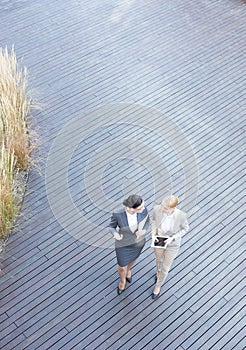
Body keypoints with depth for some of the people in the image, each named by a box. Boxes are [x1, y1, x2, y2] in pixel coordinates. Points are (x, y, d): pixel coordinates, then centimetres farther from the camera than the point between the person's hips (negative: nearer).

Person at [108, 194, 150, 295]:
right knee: (122, 267, 21)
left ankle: (128, 269, 70)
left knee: (132, 258, 33)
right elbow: (112, 226, -16)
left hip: (138, 240, 2)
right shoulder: (118, 215, -38)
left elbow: (146, 221, -9)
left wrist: (144, 231, -31)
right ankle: (122, 281, 58)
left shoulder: (143, 209, -32)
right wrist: (115, 234, -40)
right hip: (123, 243, -2)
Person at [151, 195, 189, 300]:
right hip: (158, 241, 2)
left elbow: (185, 229, -15)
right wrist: (153, 234, -20)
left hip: (172, 244, -2)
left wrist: (172, 238, -27)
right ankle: (158, 270, 71)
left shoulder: (181, 215, -38)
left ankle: (158, 286, 53)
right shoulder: (157, 209, -32)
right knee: (159, 259, 33)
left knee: (165, 268, 20)